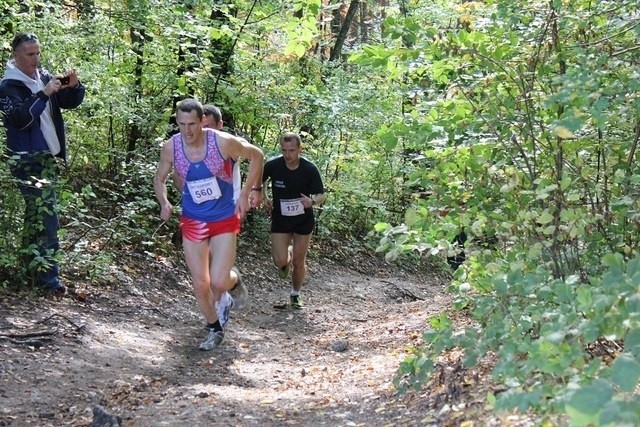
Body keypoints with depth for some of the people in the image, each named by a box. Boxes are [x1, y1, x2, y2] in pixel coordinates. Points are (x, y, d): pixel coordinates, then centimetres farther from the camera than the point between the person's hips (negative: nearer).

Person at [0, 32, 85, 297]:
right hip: (28, 160, -7)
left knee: (36, 213, 17)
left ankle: (31, 265, 30)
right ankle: (48, 276, -11)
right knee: (47, 216, -12)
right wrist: (44, 94, -27)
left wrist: (74, 86, -9)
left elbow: (71, 102, 12)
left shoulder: (43, 76, 8)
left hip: (48, 156, 7)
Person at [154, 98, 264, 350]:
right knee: (200, 285, 2)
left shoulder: (223, 142, -20)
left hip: (224, 219, -2)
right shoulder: (171, 148, -12)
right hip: (192, 221, 2)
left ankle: (235, 281, 25)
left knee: (219, 282, -13)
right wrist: (164, 202, -16)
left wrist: (246, 193, -8)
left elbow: (256, 156, -4)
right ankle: (215, 330, 28)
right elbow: (160, 179, 5)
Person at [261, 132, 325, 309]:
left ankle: (295, 294, 33)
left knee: (299, 262, 7)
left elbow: (321, 195, -12)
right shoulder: (272, 165, -16)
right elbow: (260, 180, 5)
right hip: (280, 219, 0)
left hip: (303, 220, 0)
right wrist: (264, 197, -10)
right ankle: (287, 255, 28)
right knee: (280, 261, -10)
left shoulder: (310, 169, -18)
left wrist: (313, 201, -33)